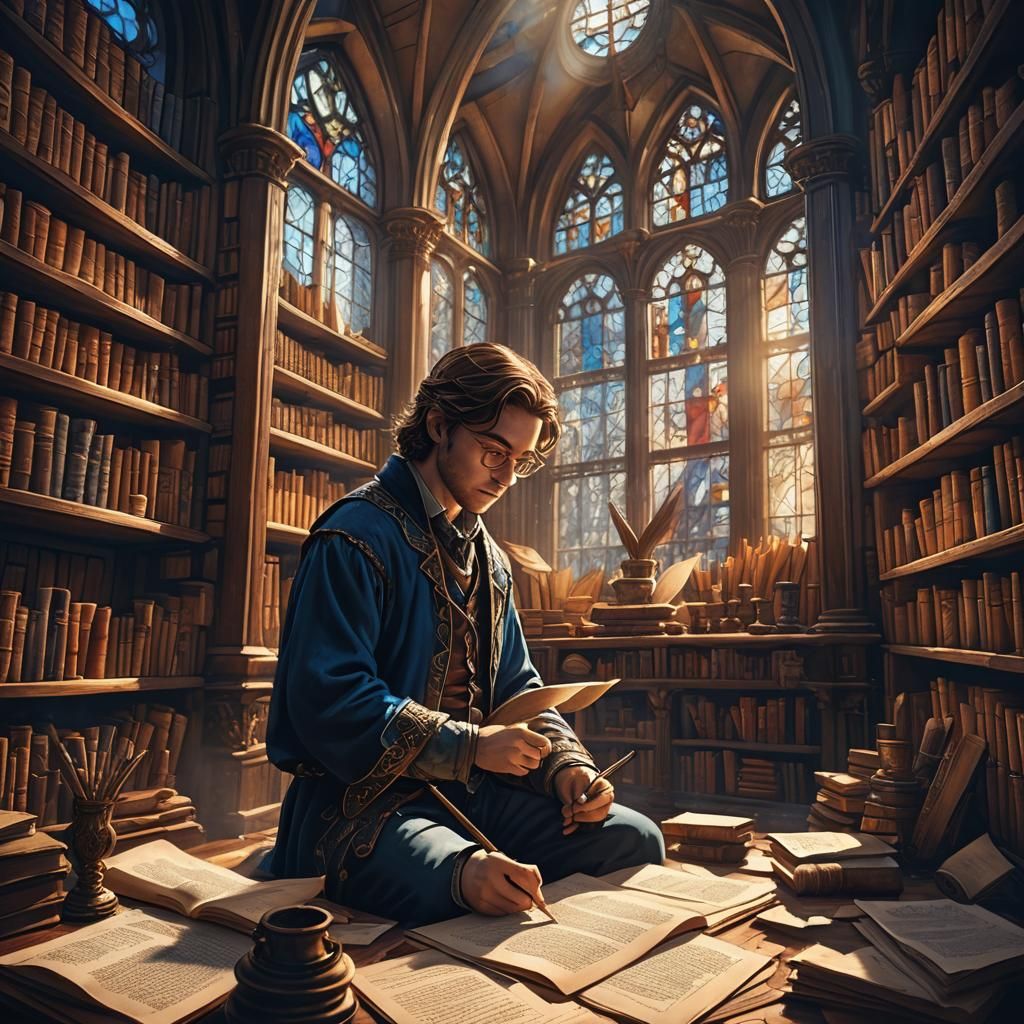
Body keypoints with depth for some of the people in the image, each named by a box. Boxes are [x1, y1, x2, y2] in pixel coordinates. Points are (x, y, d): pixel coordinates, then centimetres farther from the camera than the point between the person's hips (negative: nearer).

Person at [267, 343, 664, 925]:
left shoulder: (487, 557, 16)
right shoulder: (357, 538, -12)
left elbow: (515, 686, 16)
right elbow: (330, 703, -20)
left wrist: (565, 763, -3)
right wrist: (471, 746, -20)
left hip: (468, 791, 8)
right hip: (359, 802, -8)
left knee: (634, 838, -4)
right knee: (476, 893, -38)